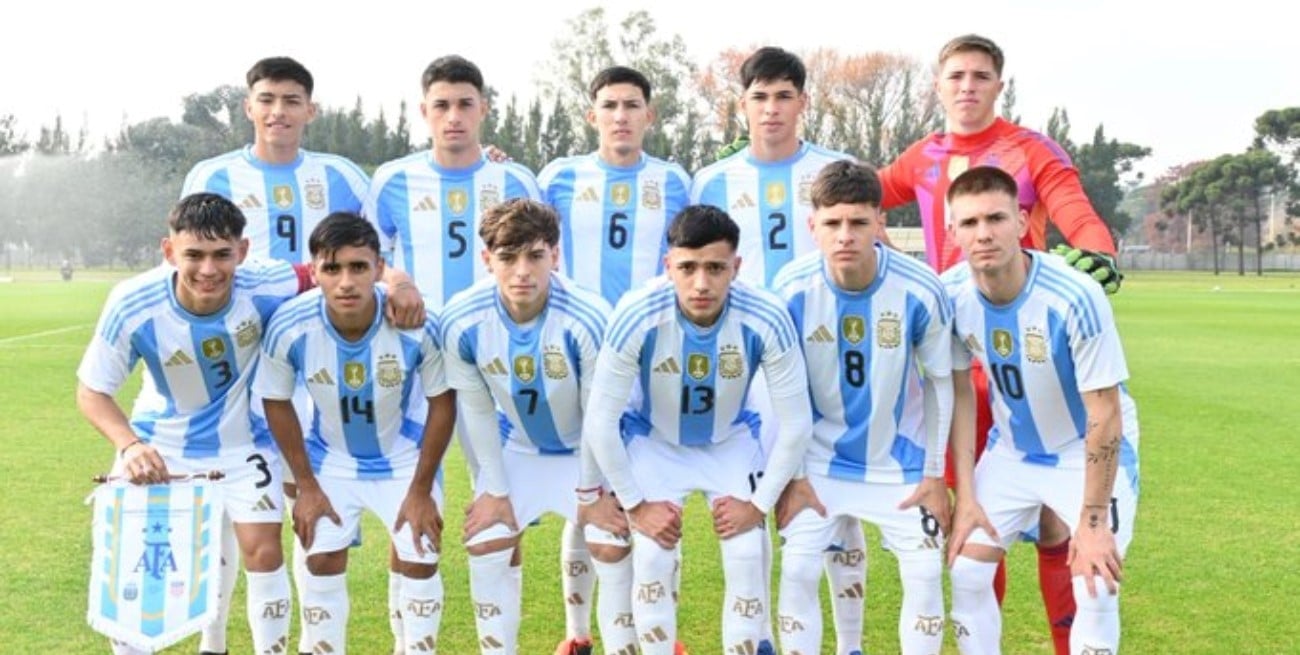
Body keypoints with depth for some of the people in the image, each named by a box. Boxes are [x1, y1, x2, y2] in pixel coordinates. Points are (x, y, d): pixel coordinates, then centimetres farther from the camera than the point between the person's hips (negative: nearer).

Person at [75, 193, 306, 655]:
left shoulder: (263, 288, -30)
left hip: (242, 443, 0)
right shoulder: (133, 305, -29)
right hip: (159, 443, 1)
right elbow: (92, 392, -16)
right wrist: (129, 445, -35)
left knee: (263, 550, -4)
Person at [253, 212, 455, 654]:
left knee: (419, 562, -1)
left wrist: (421, 490, -12)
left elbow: (442, 402, -16)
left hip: (404, 456, -1)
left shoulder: (417, 326, -32)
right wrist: (306, 486, -6)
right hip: (331, 458, 1)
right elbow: (276, 402, -9)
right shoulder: (289, 328, -29)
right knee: (322, 563, 3)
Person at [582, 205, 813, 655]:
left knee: (747, 559, -7)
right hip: (653, 442, -1)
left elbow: (796, 423, -19)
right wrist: (636, 504, -17)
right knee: (652, 561, -10)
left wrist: (759, 503, -14)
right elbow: (600, 423, -23)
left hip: (731, 442, 1)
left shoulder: (767, 320, -31)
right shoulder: (636, 317, -34)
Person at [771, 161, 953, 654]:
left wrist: (935, 472, -4)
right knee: (797, 571, -5)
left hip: (900, 458, 0)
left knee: (925, 576, 0)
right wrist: (791, 474, -4)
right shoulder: (791, 289, -19)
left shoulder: (921, 291, -21)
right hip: (819, 458, 0)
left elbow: (940, 383, -5)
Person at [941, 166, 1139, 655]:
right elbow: (960, 392, -4)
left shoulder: (1074, 298, -32)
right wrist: (965, 494, -5)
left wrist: (1093, 521, -20)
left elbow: (1105, 416, -24)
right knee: (966, 574, 1)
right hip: (1011, 450, 4)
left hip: (1089, 451, -4)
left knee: (1095, 591, -12)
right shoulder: (951, 294, -18)